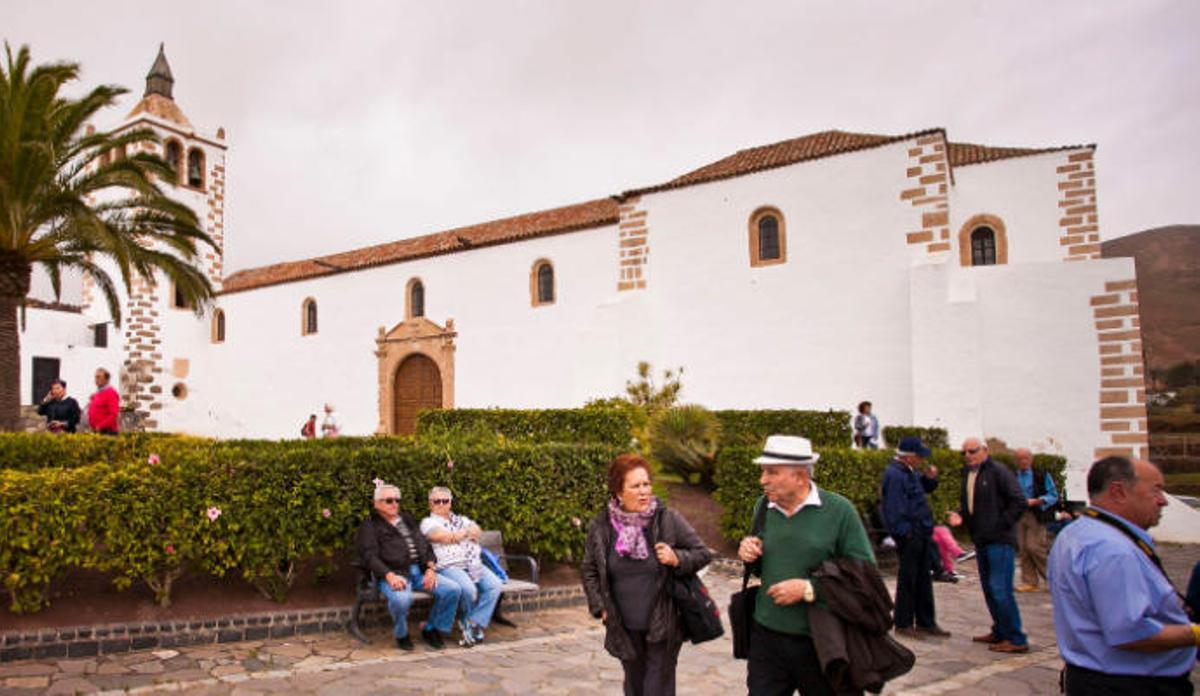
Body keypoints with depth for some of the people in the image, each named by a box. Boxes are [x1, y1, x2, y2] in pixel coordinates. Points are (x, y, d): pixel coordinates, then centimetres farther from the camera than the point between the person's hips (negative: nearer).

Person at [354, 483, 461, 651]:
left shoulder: (408, 519, 27)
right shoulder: (370, 526, 10)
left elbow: (426, 546, 22)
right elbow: (370, 556, -5)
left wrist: (431, 568, 2)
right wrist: (389, 575, -22)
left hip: (420, 571, 5)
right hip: (394, 575, -5)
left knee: (452, 589, -17)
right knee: (401, 598, -38)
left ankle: (431, 629, 6)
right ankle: (401, 635, -5)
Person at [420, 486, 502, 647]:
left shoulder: (462, 520, 27)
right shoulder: (428, 522, 10)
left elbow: (477, 531, 8)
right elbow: (445, 537, -7)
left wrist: (458, 535, -6)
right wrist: (467, 532, 5)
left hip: (474, 565, 5)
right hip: (448, 566, -5)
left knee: (495, 585, -20)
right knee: (468, 589, -32)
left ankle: (472, 624, -14)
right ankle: (475, 626, -3)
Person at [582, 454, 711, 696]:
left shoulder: (669, 519, -11)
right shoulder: (600, 527, -5)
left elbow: (703, 554, -2)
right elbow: (589, 571, 9)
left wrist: (677, 559, -20)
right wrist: (600, 608, 0)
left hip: (663, 628, -2)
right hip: (624, 629, 3)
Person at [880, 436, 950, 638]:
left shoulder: (911, 472, 13)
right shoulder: (894, 475, -18)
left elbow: (926, 488, 29)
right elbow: (895, 509, -23)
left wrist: (930, 478, 8)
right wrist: (905, 533, -23)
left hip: (921, 534, 10)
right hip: (909, 536, -10)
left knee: (924, 578, 16)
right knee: (908, 580, 0)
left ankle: (926, 622, 26)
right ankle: (903, 625, 11)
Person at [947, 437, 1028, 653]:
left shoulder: (998, 471, -11)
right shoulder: (967, 473, 14)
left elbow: (1019, 501, -15)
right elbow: (965, 502, 24)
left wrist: (1002, 525, -15)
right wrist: (960, 515, 4)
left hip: (1000, 541, -9)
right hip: (981, 540, 9)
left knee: (1000, 589, -9)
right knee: (989, 588, 15)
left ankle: (1016, 639, -1)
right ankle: (1000, 632, 26)